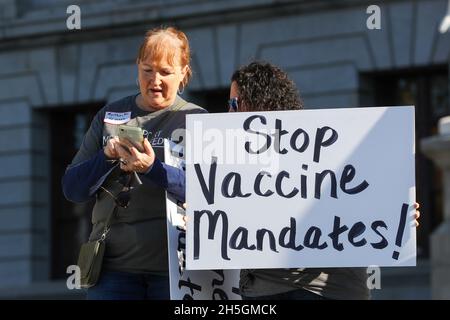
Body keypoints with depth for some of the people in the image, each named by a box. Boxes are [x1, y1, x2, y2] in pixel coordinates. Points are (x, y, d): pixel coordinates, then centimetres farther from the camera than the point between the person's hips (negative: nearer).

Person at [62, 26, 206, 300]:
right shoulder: (110, 116, 12)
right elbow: (72, 189, 7)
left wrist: (153, 167, -25)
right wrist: (107, 157, -11)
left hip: (173, 263, -2)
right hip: (114, 262, 2)